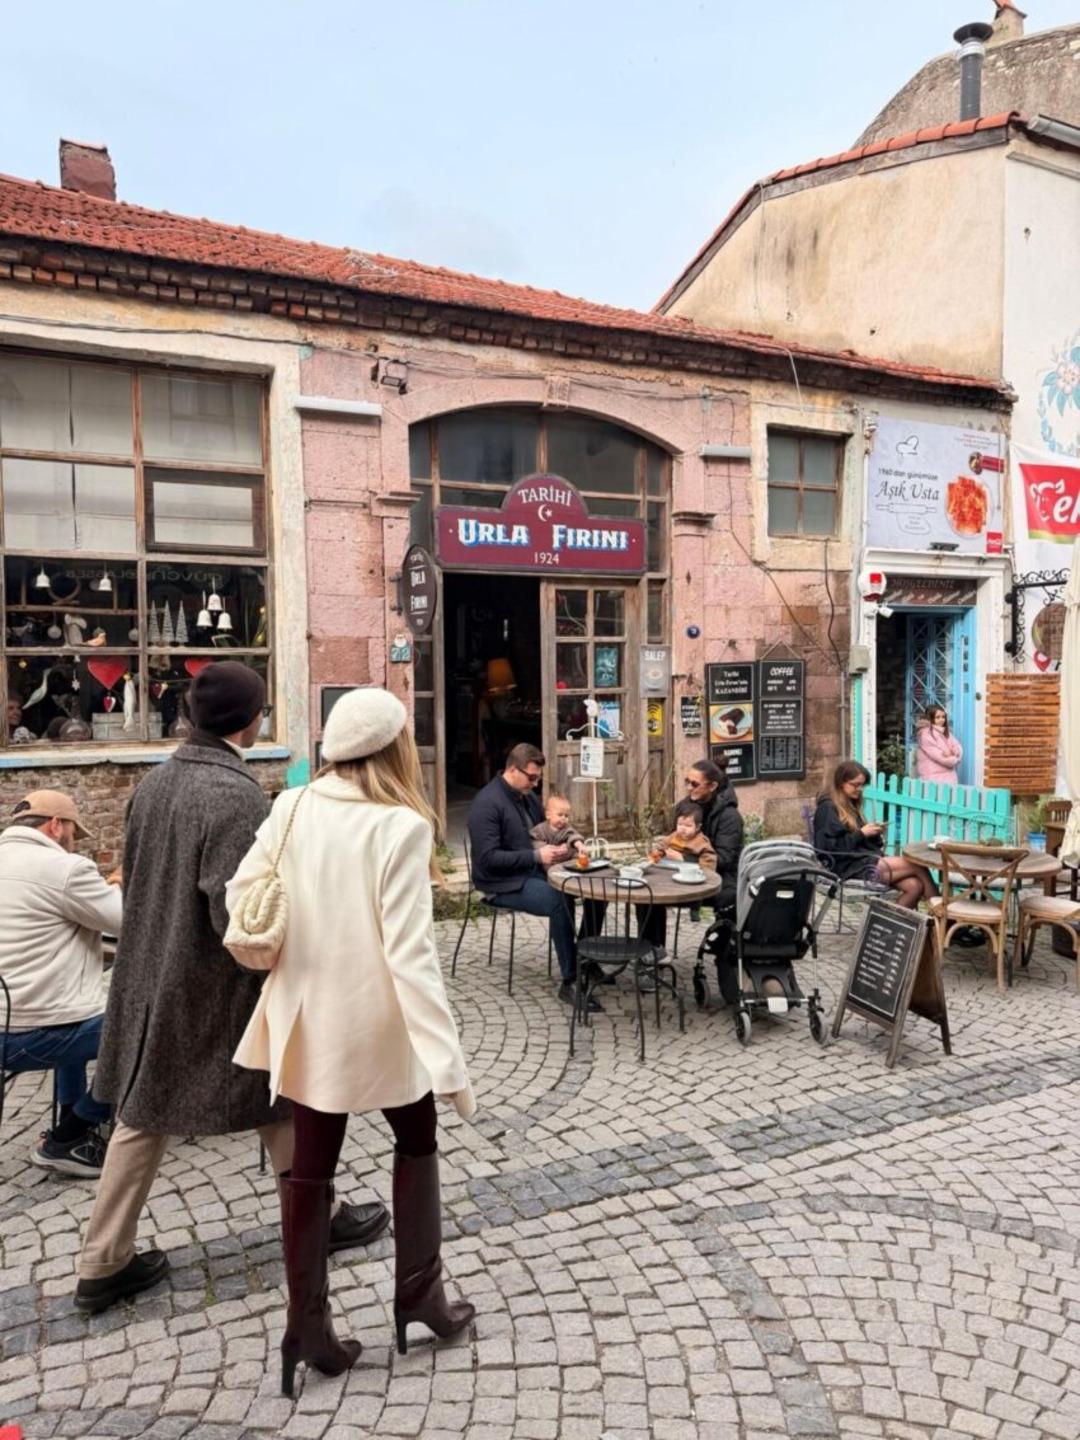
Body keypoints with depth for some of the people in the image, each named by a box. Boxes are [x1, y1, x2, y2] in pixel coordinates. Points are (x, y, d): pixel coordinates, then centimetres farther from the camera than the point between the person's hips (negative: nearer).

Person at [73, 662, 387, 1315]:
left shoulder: (154, 782, 1)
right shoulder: (237, 794, -24)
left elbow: (133, 878, 11)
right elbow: (236, 915, -26)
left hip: (151, 978, 8)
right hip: (214, 987, -7)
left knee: (144, 1115, 18)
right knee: (282, 1103, 12)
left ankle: (103, 1265, 29)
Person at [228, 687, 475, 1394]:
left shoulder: (292, 809, -5)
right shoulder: (401, 826, -19)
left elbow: (240, 896, 1)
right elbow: (410, 950, -24)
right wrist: (448, 1058, -22)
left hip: (308, 1015, 4)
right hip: (377, 1018, -4)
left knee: (310, 1164, 17)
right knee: (416, 1140, 22)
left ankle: (309, 1325, 25)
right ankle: (419, 1291, 28)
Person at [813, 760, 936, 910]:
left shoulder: (851, 805, 20)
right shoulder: (828, 808, -7)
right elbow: (828, 848, -16)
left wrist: (873, 834, 1)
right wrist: (861, 834, -14)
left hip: (868, 860, 9)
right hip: (851, 868, -9)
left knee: (915, 886, -15)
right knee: (917, 865, -15)